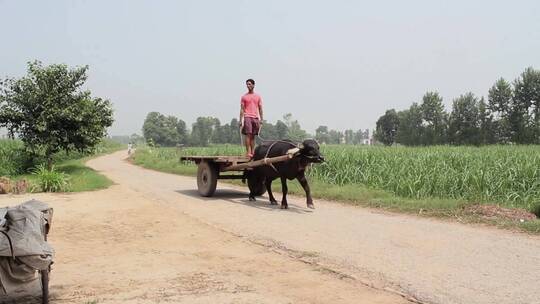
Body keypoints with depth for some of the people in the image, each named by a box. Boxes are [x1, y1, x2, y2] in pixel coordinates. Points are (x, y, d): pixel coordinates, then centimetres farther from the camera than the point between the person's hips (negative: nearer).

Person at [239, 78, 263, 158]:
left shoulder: (258, 96, 13)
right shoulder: (244, 97, 7)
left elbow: (260, 108, 13)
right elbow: (242, 109, 4)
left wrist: (261, 119, 4)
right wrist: (241, 120, -3)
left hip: (256, 118, 3)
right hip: (247, 117, -3)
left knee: (253, 136, 5)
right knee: (248, 134, -10)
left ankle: (252, 152, 6)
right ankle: (248, 152, -11)